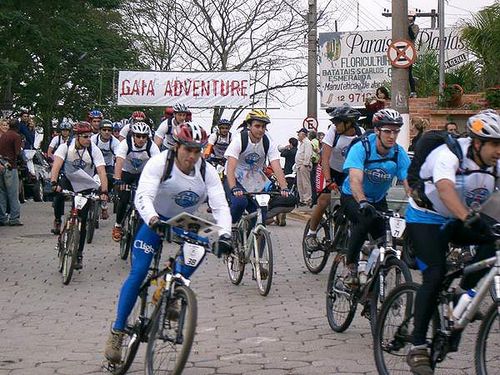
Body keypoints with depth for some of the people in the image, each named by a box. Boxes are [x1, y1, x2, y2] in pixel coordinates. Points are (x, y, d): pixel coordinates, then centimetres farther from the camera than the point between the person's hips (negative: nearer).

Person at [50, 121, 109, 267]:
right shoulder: (66, 147, -18)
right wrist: (54, 183, -47)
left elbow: (102, 172, -26)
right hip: (68, 180, 0)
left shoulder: (94, 150, -19)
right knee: (59, 195, -35)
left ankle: (79, 255, 8)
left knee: (82, 221, -3)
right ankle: (57, 220, -6)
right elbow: (57, 165, -31)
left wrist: (104, 192, -38)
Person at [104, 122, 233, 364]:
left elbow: (220, 205, -23)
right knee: (138, 273, -14)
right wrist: (152, 219, -56)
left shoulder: (207, 172, -16)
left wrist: (224, 235, -41)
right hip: (156, 220, -3)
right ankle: (117, 332, -6)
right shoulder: (159, 163, -24)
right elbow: (143, 197, -35)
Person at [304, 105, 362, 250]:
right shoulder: (334, 131, -22)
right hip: (330, 169, -2)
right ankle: (311, 234, 3)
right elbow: (325, 158, -25)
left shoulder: (361, 135, -18)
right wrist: (329, 181, -35)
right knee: (323, 201, -14)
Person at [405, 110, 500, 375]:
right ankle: (417, 347, -14)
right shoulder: (449, 155, -28)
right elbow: (445, 189, -46)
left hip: (458, 220, 6)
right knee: (435, 275, -23)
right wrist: (467, 218, -62)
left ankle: (463, 294, -5)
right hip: (425, 218, -6)